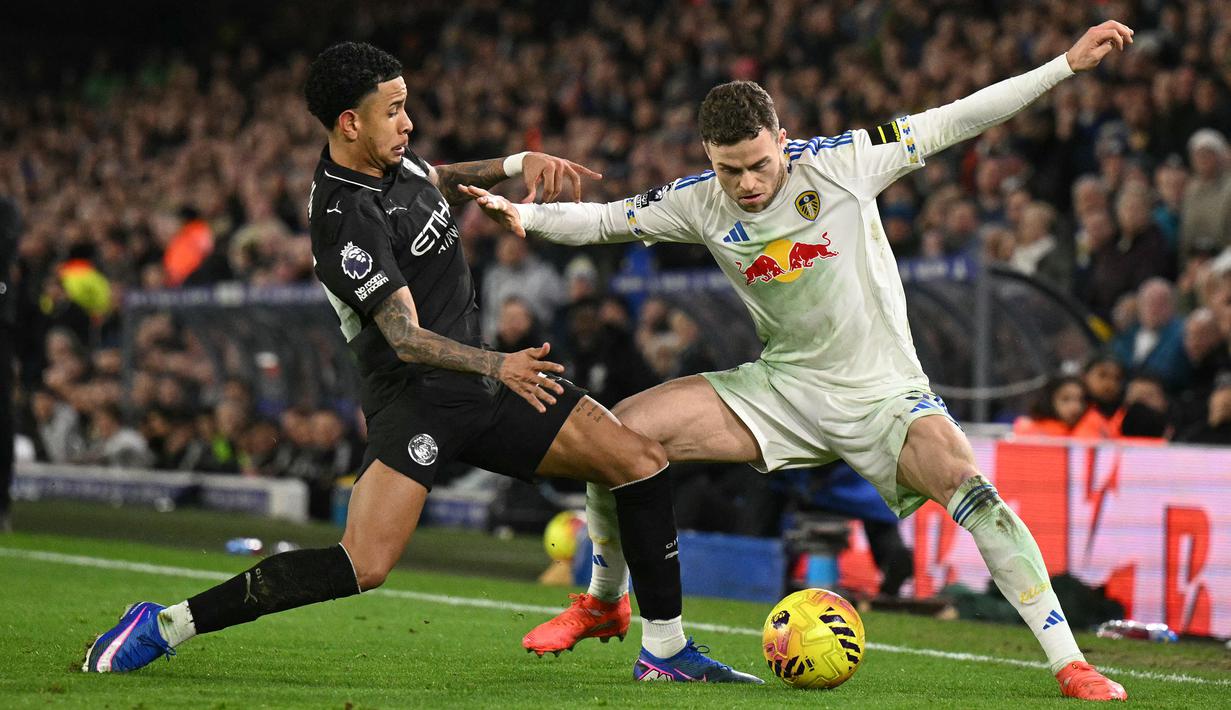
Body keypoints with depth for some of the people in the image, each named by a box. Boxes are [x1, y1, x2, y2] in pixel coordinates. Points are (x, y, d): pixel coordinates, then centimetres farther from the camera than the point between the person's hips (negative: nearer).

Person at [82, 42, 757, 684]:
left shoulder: (389, 157, 6)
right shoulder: (346, 218, -21)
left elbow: (438, 180, 31)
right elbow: (406, 340, -25)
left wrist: (518, 162, 15)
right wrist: (498, 366, -37)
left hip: (481, 382, 9)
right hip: (415, 396, -9)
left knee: (642, 461, 0)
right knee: (364, 566, -25)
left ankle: (666, 650, 11)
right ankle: (166, 625, -12)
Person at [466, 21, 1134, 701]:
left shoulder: (842, 162, -15)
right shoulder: (699, 203, -6)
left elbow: (956, 120, -11)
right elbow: (603, 219, 2)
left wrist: (1067, 63, -14)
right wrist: (522, 214, -18)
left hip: (880, 390, -4)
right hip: (782, 387, 4)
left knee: (965, 486, -31)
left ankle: (1069, 663, -21)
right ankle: (602, 605, 16)